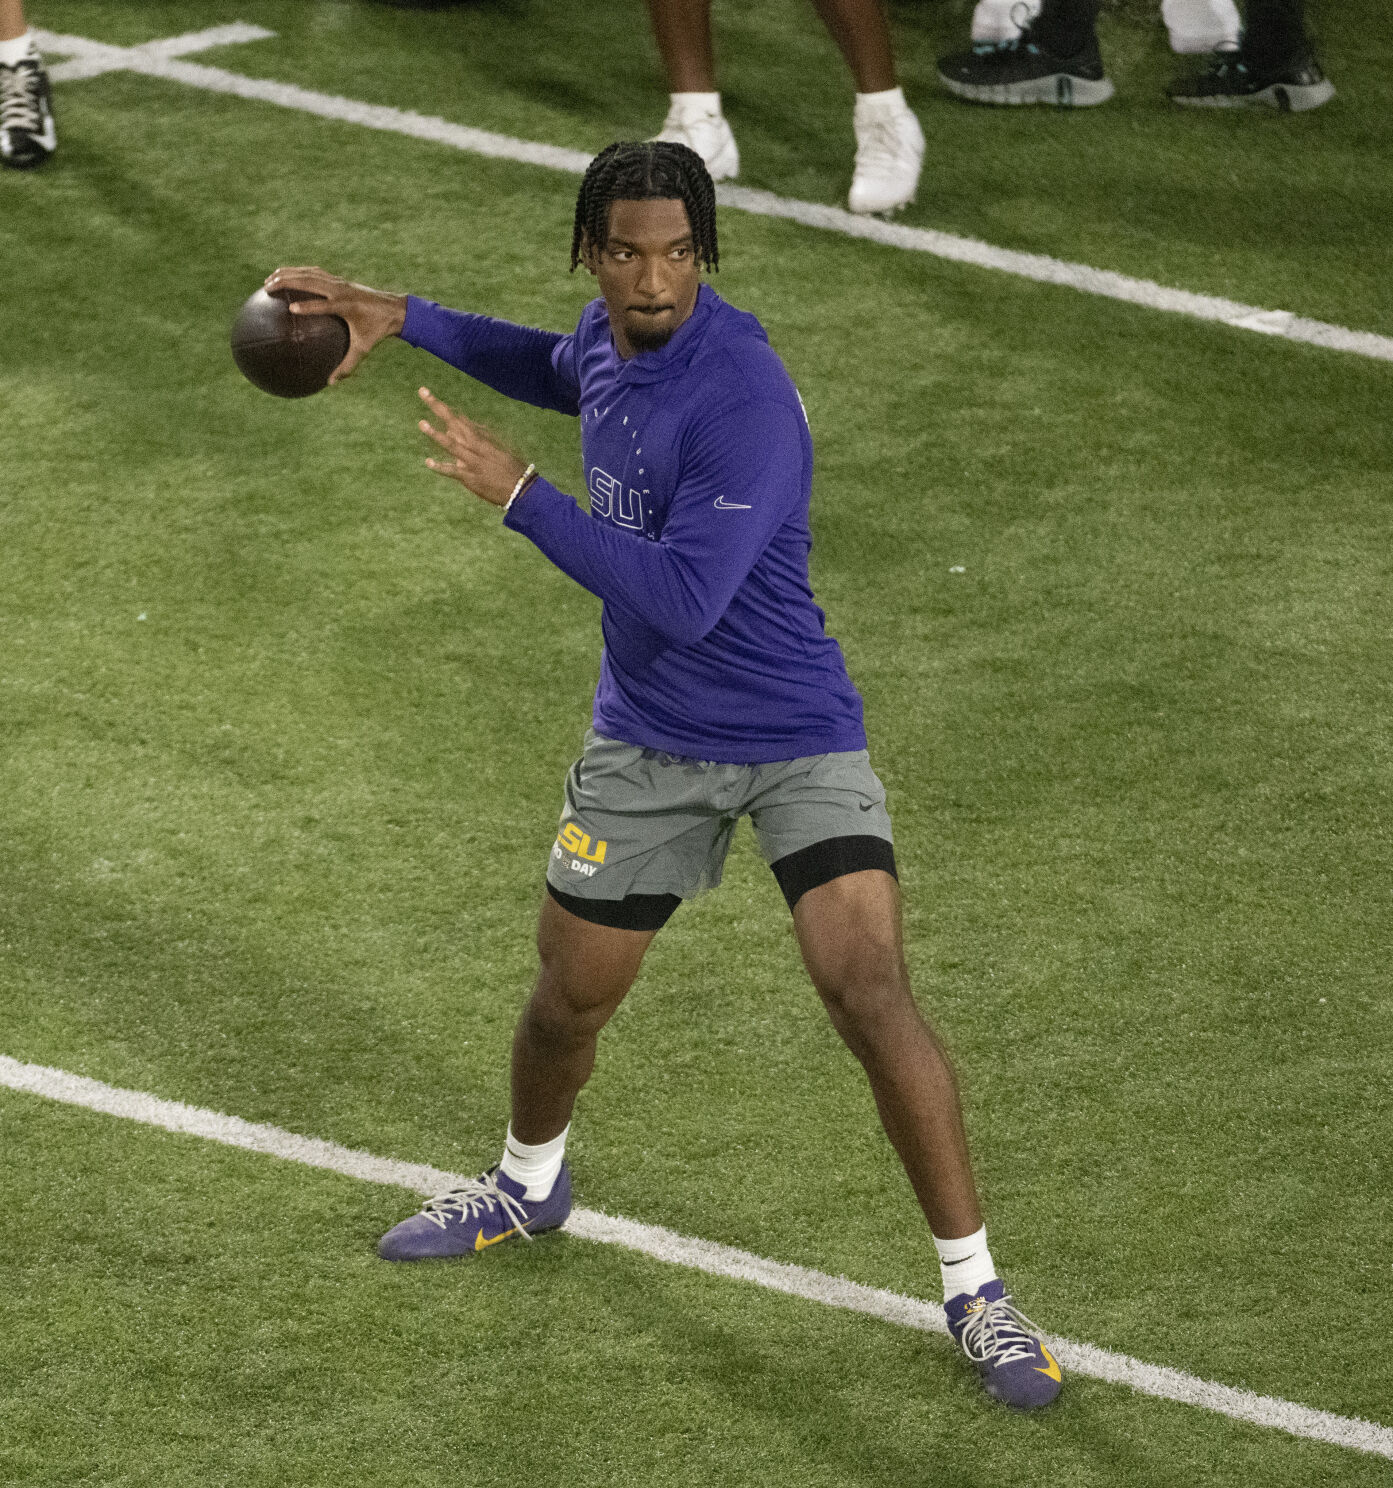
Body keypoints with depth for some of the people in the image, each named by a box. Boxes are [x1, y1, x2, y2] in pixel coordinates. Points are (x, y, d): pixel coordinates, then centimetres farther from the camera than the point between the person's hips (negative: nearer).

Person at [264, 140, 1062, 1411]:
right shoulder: (613, 335, -3)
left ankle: (974, 1289, -7)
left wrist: (517, 494, -29)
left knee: (873, 996, -20)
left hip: (797, 744, -7)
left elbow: (682, 597, -33)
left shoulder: (743, 400, -28)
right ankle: (530, 1185, 49)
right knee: (568, 1003, 17)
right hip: (647, 744, 7)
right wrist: (403, 320, 18)